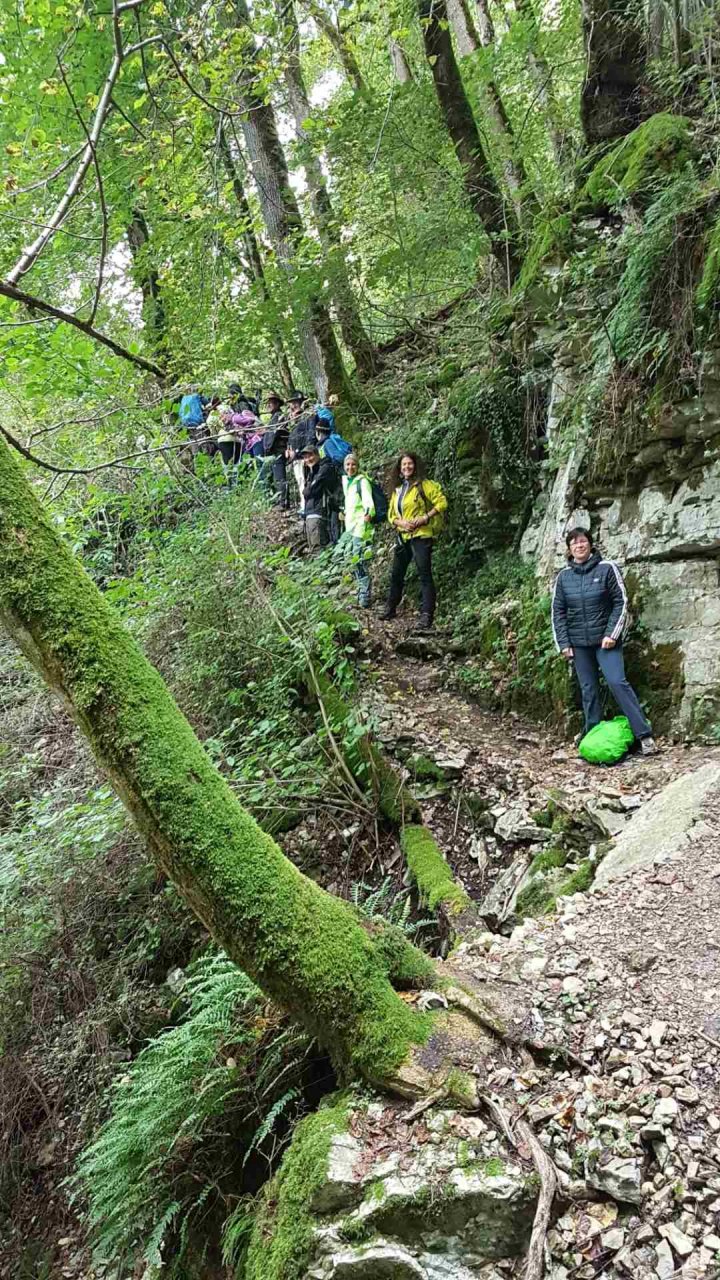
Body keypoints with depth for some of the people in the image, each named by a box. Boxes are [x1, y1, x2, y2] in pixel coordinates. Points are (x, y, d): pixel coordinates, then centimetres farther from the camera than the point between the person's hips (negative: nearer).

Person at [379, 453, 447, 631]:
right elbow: (391, 515, 16)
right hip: (403, 536, 7)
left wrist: (425, 517, -18)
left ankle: (427, 615, -13)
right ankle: (390, 608, 30)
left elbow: (442, 502, -9)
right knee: (396, 574, 15)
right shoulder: (397, 490, 16)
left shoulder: (424, 485, -4)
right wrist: (401, 522, -5)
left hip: (421, 535, -7)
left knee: (424, 574, -11)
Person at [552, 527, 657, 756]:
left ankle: (645, 735, -13)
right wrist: (563, 644, 1)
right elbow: (558, 612, 8)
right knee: (588, 691, 7)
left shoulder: (607, 568, -3)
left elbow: (621, 602, -4)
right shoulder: (563, 577, 7)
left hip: (605, 639, -4)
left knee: (617, 682, -15)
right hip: (578, 643, 4)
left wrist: (612, 634, -12)